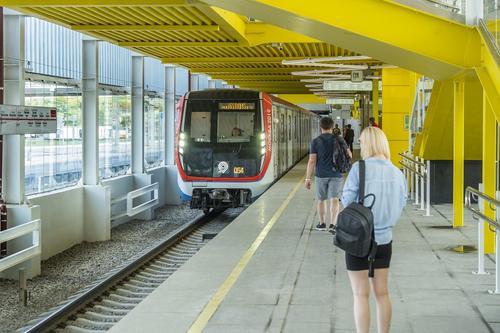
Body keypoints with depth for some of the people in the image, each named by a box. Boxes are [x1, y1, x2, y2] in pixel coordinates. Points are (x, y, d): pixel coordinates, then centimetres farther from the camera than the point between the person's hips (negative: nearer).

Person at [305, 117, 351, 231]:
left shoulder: (315, 142, -6)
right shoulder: (339, 139, -2)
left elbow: (312, 161, -9)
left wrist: (308, 178, -6)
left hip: (321, 175, 0)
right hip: (336, 175, 0)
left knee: (321, 200, 14)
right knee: (334, 199, -2)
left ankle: (322, 224, 24)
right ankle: (333, 224, -15)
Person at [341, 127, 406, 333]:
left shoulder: (359, 168, -16)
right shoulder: (397, 173, -2)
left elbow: (347, 200, -13)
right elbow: (401, 205, 0)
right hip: (384, 239, 5)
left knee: (361, 294, 4)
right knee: (382, 293, 14)